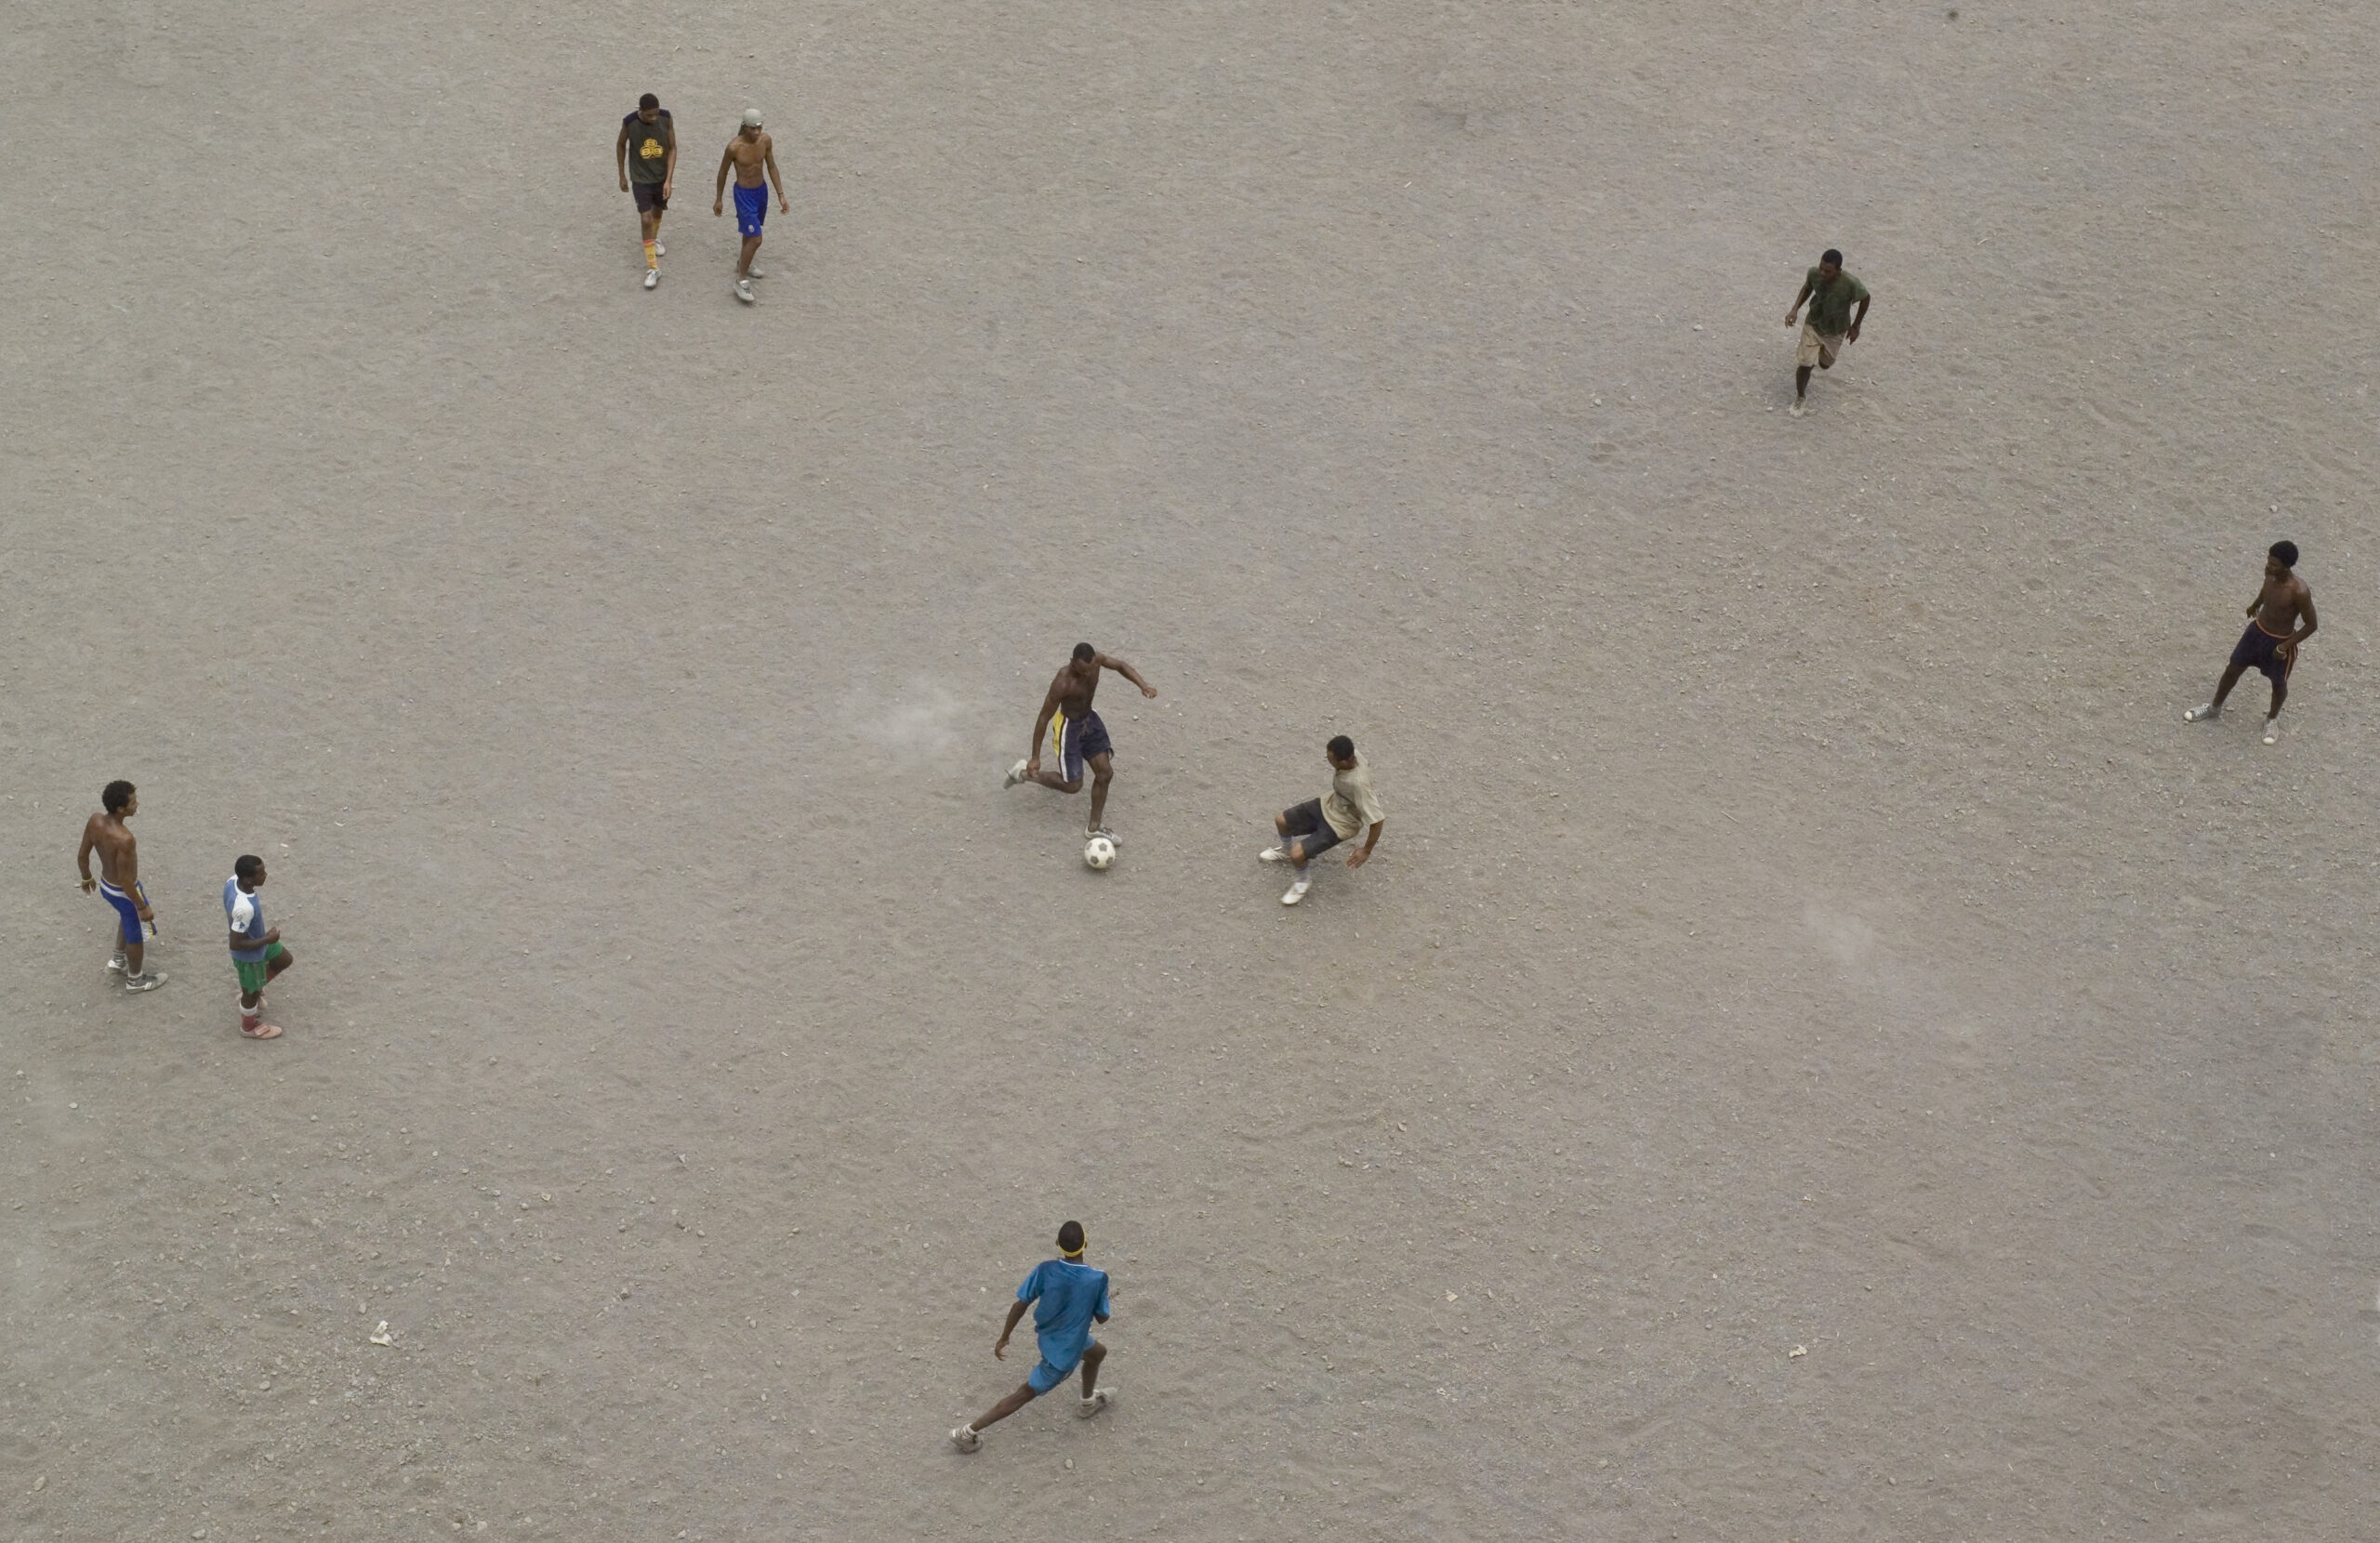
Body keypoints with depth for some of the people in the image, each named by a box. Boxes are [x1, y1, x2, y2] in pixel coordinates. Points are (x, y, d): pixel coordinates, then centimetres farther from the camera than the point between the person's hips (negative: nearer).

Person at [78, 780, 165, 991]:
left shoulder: (94, 821, -17)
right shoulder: (124, 839, -39)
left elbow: (82, 856, -2)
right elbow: (125, 881, -29)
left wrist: (86, 878, 18)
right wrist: (142, 907, -16)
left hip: (106, 885, 7)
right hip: (125, 892, -7)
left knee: (129, 917, 36)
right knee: (137, 934, 20)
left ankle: (119, 958, 53)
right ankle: (135, 979, 42)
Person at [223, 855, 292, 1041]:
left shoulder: (232, 881, -19)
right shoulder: (245, 908, -44)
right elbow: (236, 944, -34)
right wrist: (267, 940, -23)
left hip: (254, 937, 7)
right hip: (249, 954, -7)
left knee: (285, 960, 27)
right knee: (252, 992, 20)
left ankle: (253, 988, 45)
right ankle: (249, 1026, 47)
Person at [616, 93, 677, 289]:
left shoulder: (666, 118, -18)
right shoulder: (629, 123, -22)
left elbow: (672, 148, -10)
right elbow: (621, 146, -3)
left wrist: (669, 180, -15)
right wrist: (622, 176, 5)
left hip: (662, 176, 3)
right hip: (640, 179, -3)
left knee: (658, 210, 25)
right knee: (646, 220, -8)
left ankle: (654, 238, 57)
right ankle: (653, 268, -1)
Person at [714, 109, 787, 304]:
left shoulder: (765, 140, -11)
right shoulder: (734, 147, -25)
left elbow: (771, 167, 3)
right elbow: (723, 172, -10)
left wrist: (781, 195, 2)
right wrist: (718, 199, 0)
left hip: (761, 190, 6)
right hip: (744, 194, -6)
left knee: (751, 231, 26)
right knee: (755, 239, -11)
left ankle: (743, 264, 51)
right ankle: (741, 280, 3)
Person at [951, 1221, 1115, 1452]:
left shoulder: (1046, 1270, -23)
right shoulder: (1098, 1279, -30)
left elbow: (1020, 1305, -16)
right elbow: (1102, 1318, -15)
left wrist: (1004, 1338, -2)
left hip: (1046, 1335, 5)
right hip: (1063, 1353, -5)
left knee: (1098, 1353, 33)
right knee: (1025, 1394, 11)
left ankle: (1089, 1402, 58)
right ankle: (968, 1432, 14)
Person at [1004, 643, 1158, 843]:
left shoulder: (1095, 659, -19)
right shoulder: (1063, 682, -35)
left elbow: (1120, 666, 3)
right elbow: (1044, 718, -25)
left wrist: (1143, 684, -16)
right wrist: (1035, 757, -20)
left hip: (1089, 720, 7)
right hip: (1068, 727, -7)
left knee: (1105, 772, 9)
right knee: (1073, 786, 2)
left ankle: (1095, 826, 26)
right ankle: (1023, 773, 21)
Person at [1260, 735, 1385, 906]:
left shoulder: (1359, 784, -43)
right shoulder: (1350, 755, -21)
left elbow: (1378, 820, -35)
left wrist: (1366, 851, -23)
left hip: (1339, 826, -8)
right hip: (1328, 805, 8)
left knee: (1298, 855, -17)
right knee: (1281, 821, 15)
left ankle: (1303, 881, 19)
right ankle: (1286, 852, 48)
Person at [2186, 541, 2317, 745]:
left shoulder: (2299, 592, -36)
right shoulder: (2270, 573, -18)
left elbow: (2311, 625, -23)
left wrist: (2285, 646, -22)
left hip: (2281, 642, -5)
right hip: (2257, 630, 5)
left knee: (2278, 684, 19)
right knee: (2232, 670, 18)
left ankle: (2272, 719, 48)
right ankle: (2215, 708, 42)